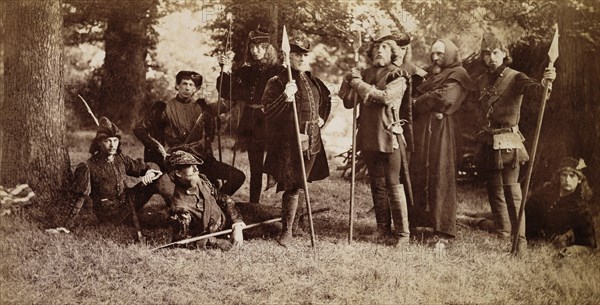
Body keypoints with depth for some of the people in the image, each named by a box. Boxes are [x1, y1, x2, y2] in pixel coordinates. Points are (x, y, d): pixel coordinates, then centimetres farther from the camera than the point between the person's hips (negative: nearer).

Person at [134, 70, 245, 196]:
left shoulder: (201, 107, 14)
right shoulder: (166, 108, 3)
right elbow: (139, 129, 5)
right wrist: (159, 148, -3)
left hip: (200, 159, 4)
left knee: (238, 176, -9)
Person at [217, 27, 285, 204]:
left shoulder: (278, 71, -5)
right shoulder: (246, 72, 10)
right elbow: (228, 92, 6)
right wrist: (224, 70, -5)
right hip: (251, 126, 5)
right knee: (255, 168, 13)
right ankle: (254, 203, 21)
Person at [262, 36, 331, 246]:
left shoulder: (314, 82, 13)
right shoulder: (277, 83, -6)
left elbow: (326, 100, 31)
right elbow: (268, 111, -15)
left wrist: (322, 119, 16)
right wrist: (285, 97, -28)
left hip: (311, 142, 6)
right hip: (288, 143, -6)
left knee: (298, 185, 14)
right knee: (292, 186, -8)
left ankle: (293, 224, 29)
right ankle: (287, 230, 0)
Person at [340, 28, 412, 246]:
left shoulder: (397, 76, -3)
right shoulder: (365, 74, 12)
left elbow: (385, 96, -21)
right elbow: (349, 103, 7)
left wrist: (359, 83, -16)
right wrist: (349, 83, -11)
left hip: (389, 136, -5)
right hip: (368, 137, 5)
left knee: (394, 185, -6)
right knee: (377, 185, 12)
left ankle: (403, 232, -2)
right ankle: (383, 229, 20)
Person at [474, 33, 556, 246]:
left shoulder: (515, 78, -6)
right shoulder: (481, 81, 13)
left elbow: (532, 89, -26)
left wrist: (545, 83, -48)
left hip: (508, 142, -6)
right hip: (488, 143, 6)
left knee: (511, 190, -11)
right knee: (494, 191, 11)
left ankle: (519, 237, -9)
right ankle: (502, 234, 22)